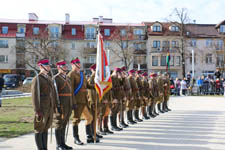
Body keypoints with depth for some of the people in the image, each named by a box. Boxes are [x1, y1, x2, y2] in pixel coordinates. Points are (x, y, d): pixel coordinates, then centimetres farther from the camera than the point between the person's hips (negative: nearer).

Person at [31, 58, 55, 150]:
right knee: (39, 129, 2)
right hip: (42, 109, -8)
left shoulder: (49, 78, 14)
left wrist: (53, 107, 14)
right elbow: (34, 96, -15)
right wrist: (37, 111, -19)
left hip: (50, 109, 8)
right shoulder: (37, 79, -11)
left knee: (45, 128, 13)